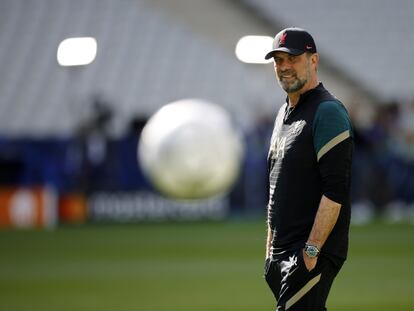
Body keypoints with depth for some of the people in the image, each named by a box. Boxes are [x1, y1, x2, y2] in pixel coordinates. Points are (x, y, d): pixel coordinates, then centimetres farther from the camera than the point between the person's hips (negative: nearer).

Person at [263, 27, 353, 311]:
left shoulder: (328, 112, -11)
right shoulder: (285, 113, 18)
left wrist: (311, 250, -22)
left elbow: (335, 191, -19)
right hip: (280, 254, 9)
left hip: (314, 255, -9)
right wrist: (271, 245, 20)